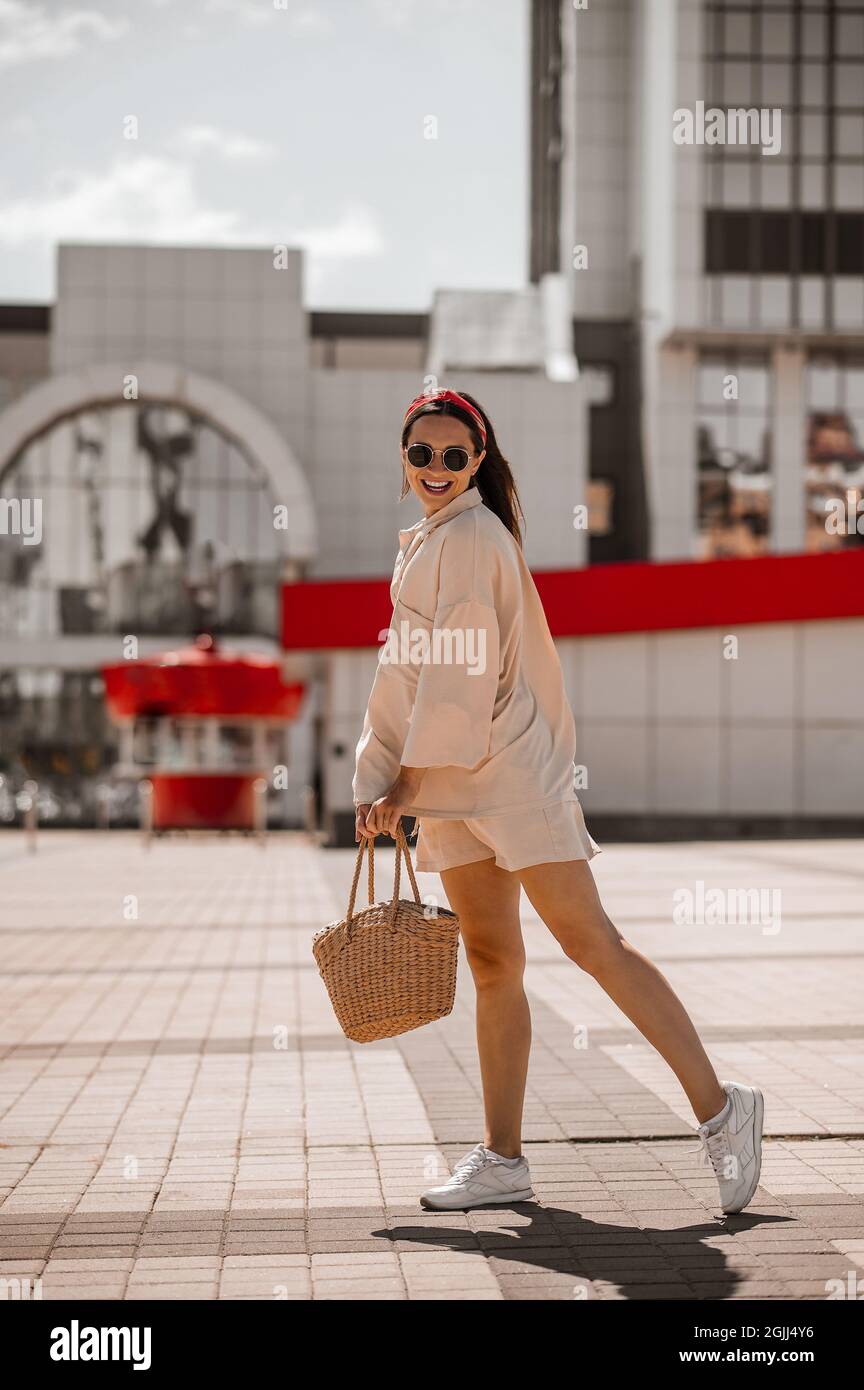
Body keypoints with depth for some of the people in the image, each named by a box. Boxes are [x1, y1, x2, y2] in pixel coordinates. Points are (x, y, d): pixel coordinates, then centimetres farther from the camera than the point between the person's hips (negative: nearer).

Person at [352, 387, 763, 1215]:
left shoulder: (474, 538, -9)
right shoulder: (424, 546, 19)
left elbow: (464, 673, -14)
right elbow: (405, 677, 21)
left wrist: (409, 778, -11)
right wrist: (377, 788, 13)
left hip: (510, 772, -9)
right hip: (454, 784, 9)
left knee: (590, 941, -11)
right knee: (491, 962, 8)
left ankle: (718, 1109, -5)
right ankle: (502, 1161, 12)